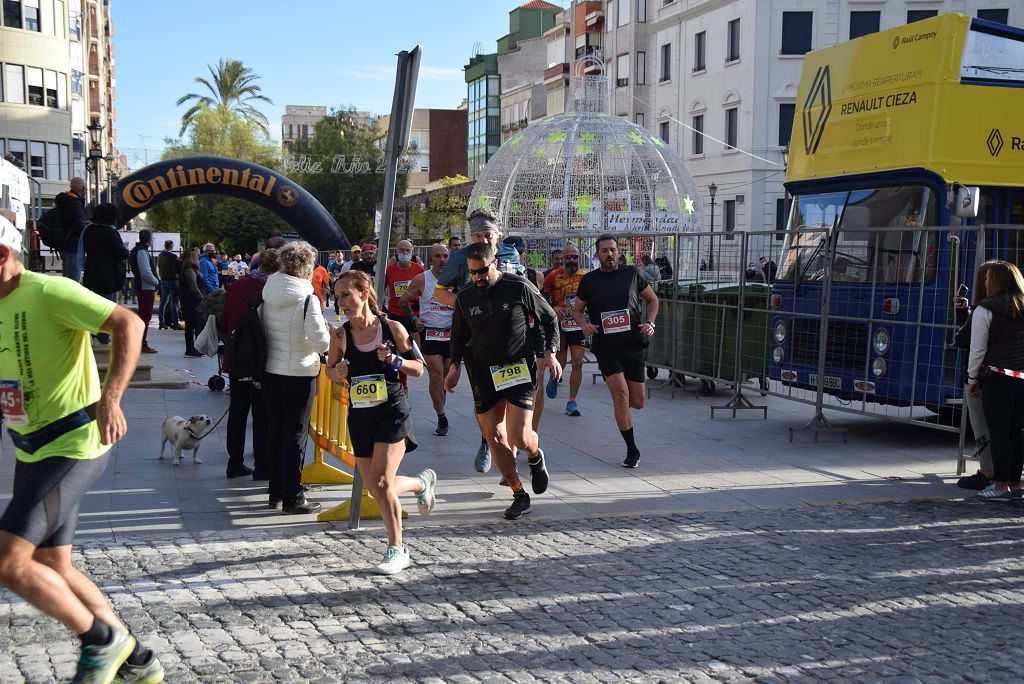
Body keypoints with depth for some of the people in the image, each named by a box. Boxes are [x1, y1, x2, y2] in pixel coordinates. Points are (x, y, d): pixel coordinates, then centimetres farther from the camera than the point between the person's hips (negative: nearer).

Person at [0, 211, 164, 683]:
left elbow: (129, 324, -25)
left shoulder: (49, 292, -16)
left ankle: (102, 640, 2)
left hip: (75, 446, -9)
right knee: (51, 567, 12)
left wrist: (109, 400, -33)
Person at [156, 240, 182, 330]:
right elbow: (178, 269, -15)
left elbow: (157, 268, 17)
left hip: (163, 280, 7)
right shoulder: (173, 257, -15)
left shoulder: (160, 256, 7)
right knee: (174, 302, -5)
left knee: (163, 302, 10)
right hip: (172, 280, -7)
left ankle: (162, 323, 12)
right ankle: (175, 324, -5)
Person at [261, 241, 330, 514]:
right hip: (300, 374, -6)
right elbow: (321, 342, -20)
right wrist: (323, 326, -1)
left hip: (271, 371, 6)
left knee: (275, 432, 15)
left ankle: (276, 491, 24)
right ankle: (292, 497, 6)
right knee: (295, 436, 1)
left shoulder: (268, 294, 1)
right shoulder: (307, 299, -18)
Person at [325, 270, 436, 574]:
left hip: (392, 412, -4)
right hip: (359, 416, 4)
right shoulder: (340, 335, -1)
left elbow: (418, 368, 0)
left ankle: (397, 549, 2)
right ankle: (422, 483, 39)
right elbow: (330, 369, 13)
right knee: (374, 489, 9)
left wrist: (394, 360, -19)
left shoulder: (392, 328, -8)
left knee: (381, 482, -14)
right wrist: (337, 372, -9)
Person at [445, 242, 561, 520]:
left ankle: (535, 457, 24)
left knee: (519, 437, -14)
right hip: (484, 373, 4)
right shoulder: (465, 297, 4)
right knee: (494, 438, 0)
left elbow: (549, 318, 4)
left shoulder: (519, 288, -7)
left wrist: (550, 353, -7)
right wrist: (455, 365, 4)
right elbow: (459, 335, 18)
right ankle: (520, 496, 14)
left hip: (520, 369, -4)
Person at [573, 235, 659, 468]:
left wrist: (650, 322, -1)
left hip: (633, 344, 2)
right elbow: (577, 309, 15)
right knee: (621, 396, -16)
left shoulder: (631, 274, 5)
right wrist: (584, 324, -6)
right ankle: (632, 450, -4)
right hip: (605, 346, -1)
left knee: (637, 403, 1)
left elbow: (652, 299, 16)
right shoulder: (589, 280, 4)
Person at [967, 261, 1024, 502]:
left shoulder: (984, 310, -7)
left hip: (998, 377, -6)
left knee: (998, 432, -2)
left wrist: (972, 379, 3)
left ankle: (1001, 486, -2)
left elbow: (978, 349, -6)